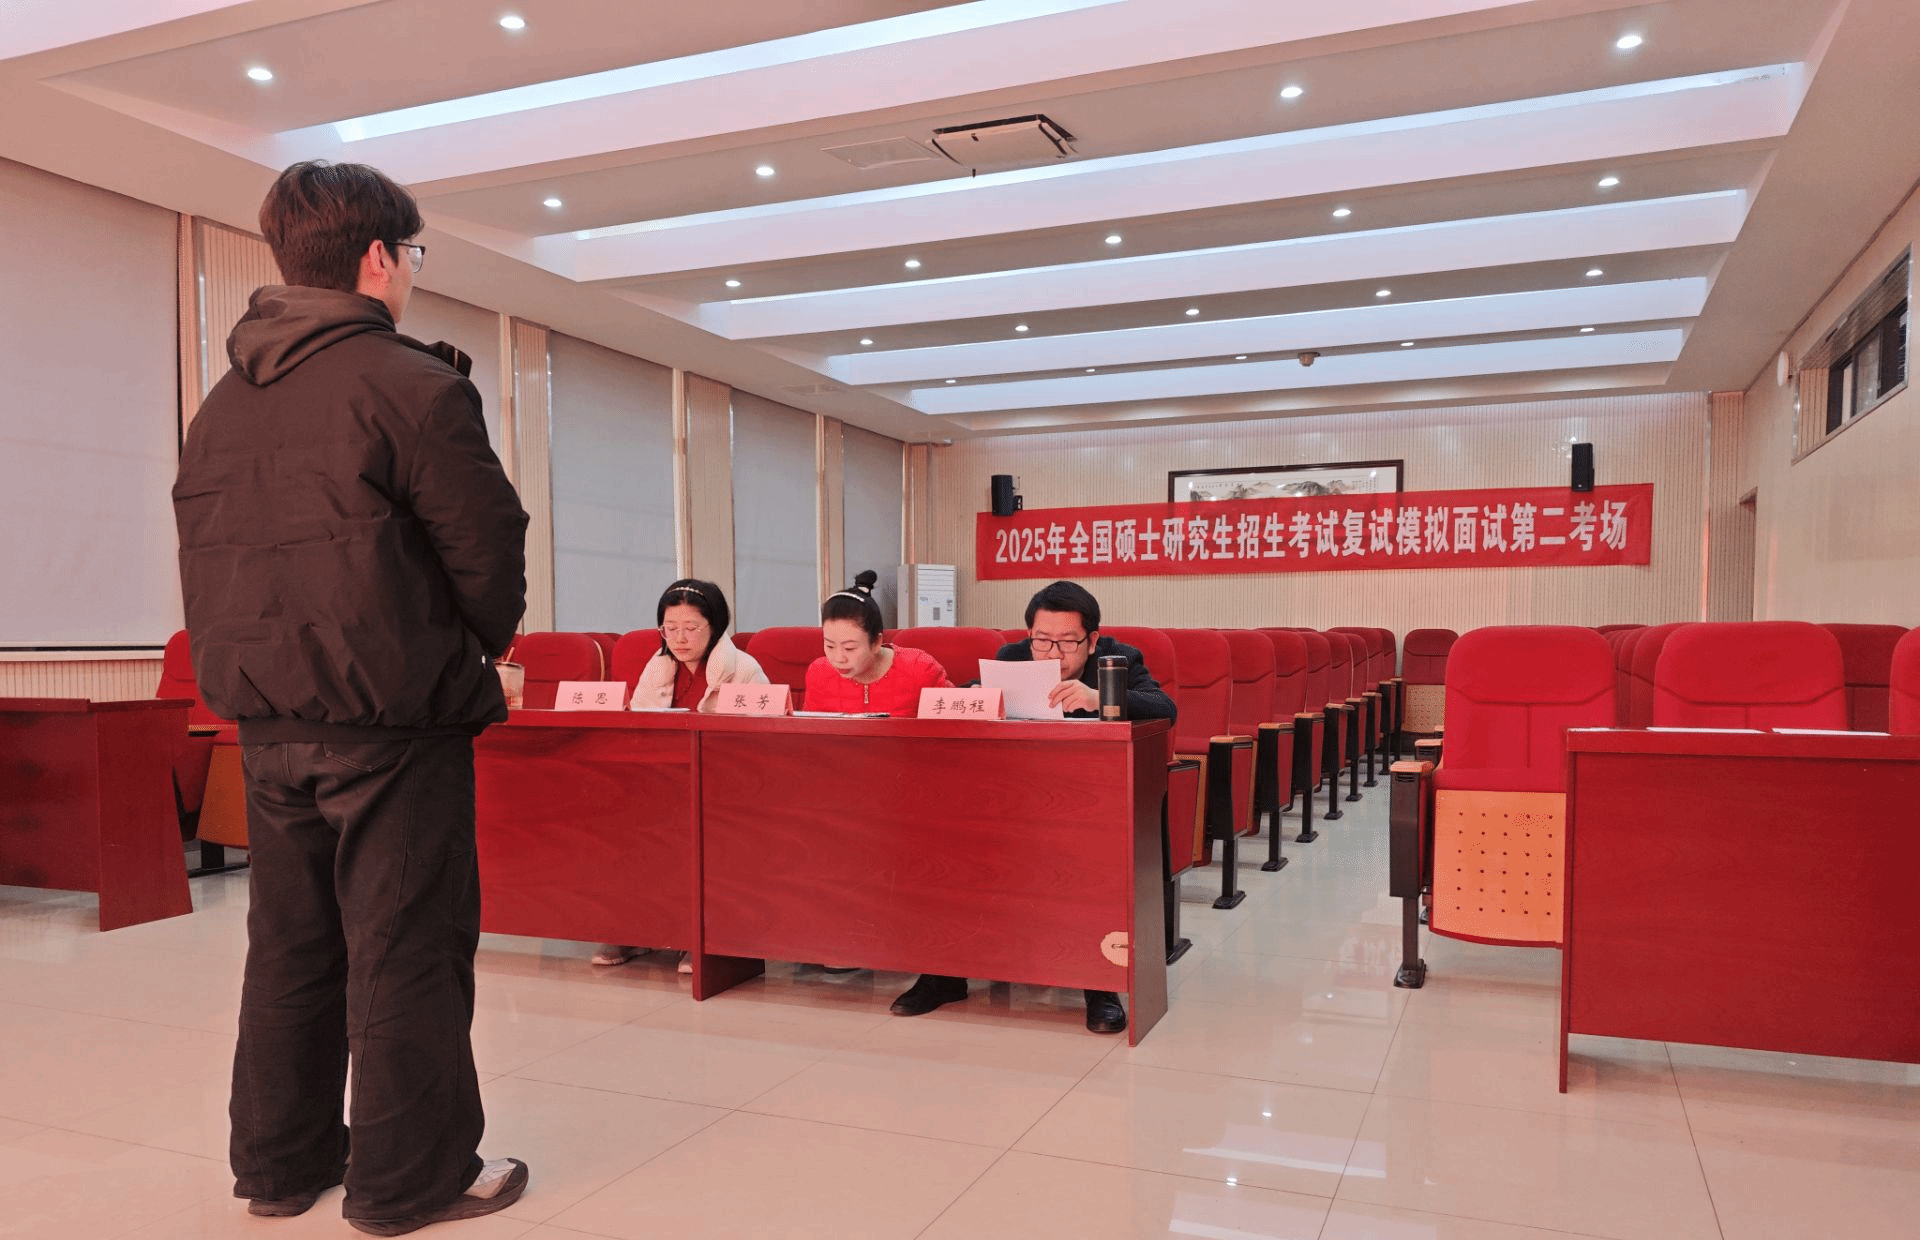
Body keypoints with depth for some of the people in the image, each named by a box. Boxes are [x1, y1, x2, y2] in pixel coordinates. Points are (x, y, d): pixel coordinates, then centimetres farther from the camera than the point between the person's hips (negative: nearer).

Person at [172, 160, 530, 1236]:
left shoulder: (220, 406, 12)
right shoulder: (412, 384, -11)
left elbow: (205, 566, 12)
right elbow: (488, 551, -12)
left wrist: (254, 673, 17)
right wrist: (474, 653, 5)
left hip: (268, 721, 8)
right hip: (392, 719, -7)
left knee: (290, 940, 16)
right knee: (405, 946, 2)